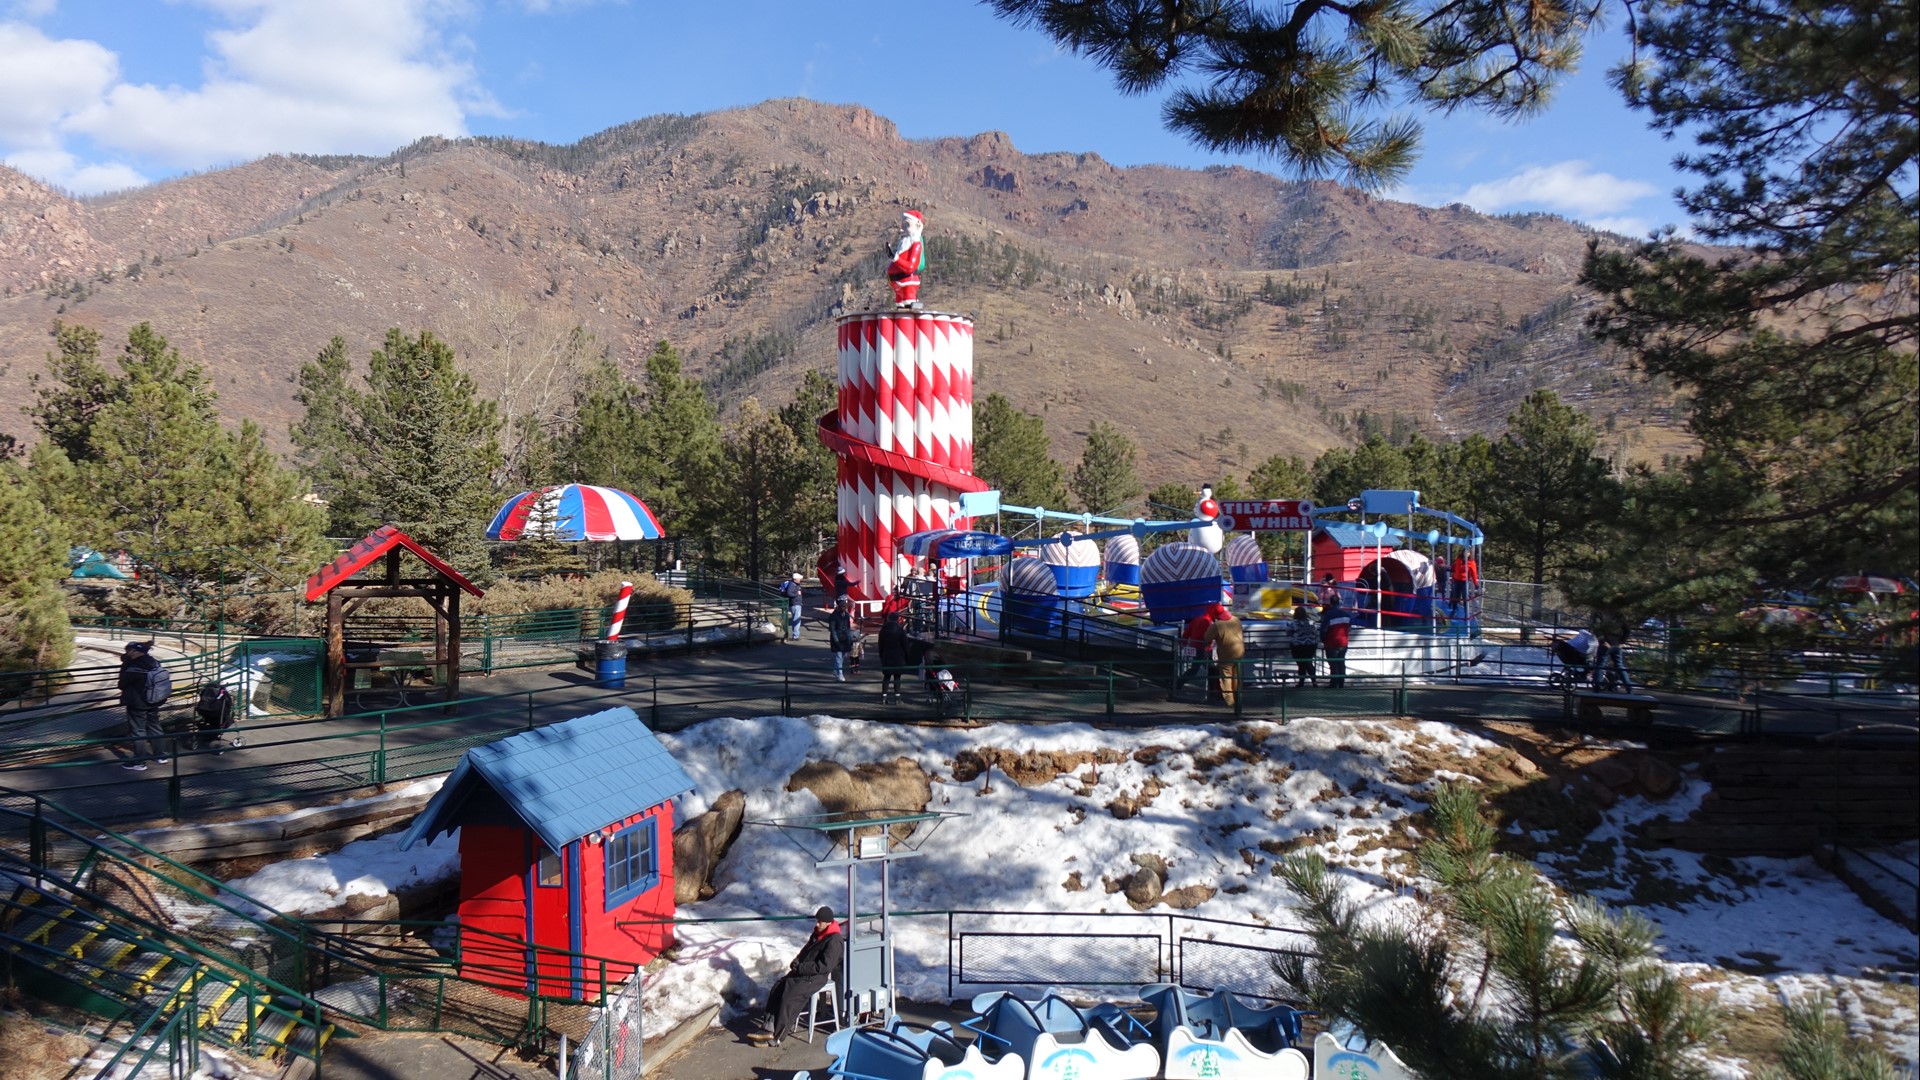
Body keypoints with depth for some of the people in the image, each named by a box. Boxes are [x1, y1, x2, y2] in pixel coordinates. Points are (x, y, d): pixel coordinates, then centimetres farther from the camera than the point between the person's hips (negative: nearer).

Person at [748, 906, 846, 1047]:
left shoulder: (835, 941, -16)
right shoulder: (817, 933, 13)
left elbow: (824, 966, -21)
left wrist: (800, 968, -17)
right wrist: (796, 963, 3)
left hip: (816, 977, -9)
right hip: (802, 972, 9)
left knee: (789, 997, -23)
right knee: (777, 989, -8)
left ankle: (776, 1037, -17)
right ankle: (770, 1028, -11)